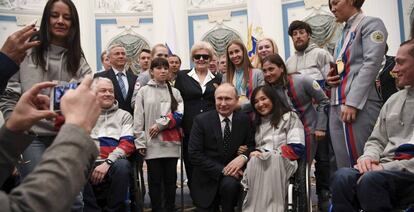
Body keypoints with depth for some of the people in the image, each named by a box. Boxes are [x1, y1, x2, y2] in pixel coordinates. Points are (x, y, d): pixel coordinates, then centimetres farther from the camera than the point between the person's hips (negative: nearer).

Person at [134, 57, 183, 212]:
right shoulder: (143, 91, 5)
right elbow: (138, 119, 0)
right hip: (152, 142, -2)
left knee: (170, 179, 8)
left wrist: (161, 124, -12)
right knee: (155, 180, 5)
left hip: (171, 142, 2)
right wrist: (140, 142, -6)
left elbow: (179, 115, -2)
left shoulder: (175, 92, 10)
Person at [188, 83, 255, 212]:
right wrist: (222, 170, -22)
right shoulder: (201, 120, -9)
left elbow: (251, 146, 2)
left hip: (232, 173, 0)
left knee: (230, 184, -30)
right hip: (206, 181, 0)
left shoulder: (244, 120, -2)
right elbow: (194, 154, -14)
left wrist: (243, 157, -21)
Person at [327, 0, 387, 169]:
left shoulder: (371, 24, 2)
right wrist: (330, 78, 7)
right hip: (337, 105, 7)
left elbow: (371, 64, -11)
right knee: (344, 165, 6)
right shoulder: (345, 33, 23)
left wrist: (352, 103, -19)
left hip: (360, 105, -7)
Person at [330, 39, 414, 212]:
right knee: (342, 177, -24)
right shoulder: (393, 100, 20)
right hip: (386, 169, 5)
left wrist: (387, 167, -16)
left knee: (371, 179, -34)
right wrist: (369, 157, -1)